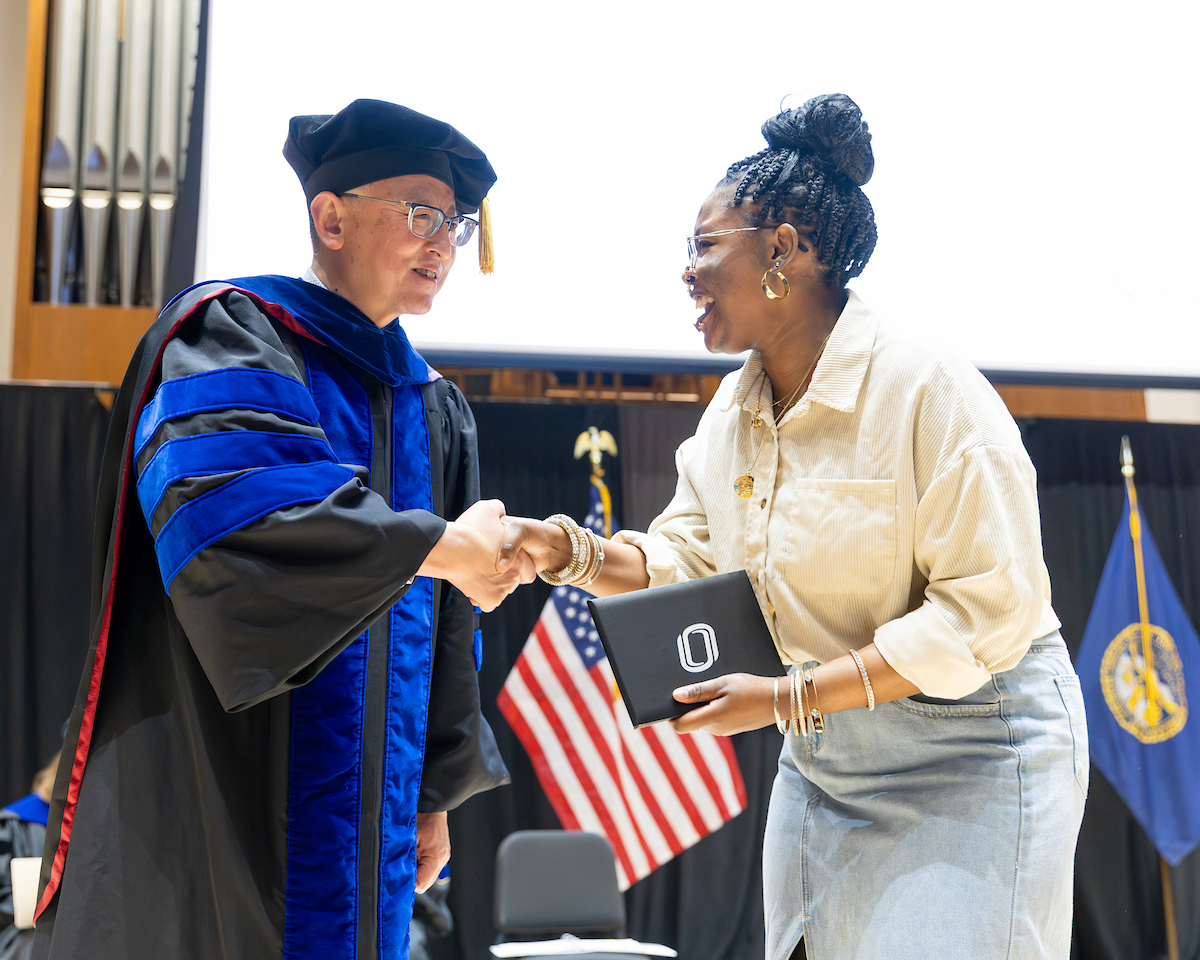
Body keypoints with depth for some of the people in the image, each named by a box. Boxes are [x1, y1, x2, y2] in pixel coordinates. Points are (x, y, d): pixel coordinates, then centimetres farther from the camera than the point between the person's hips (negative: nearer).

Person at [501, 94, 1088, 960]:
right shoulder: (734, 411, 5)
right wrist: (574, 554, -8)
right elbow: (684, 556, 12)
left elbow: (991, 609, -22)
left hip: (970, 758, -7)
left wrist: (788, 699, -24)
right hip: (818, 759, 7)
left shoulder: (927, 389, -19)